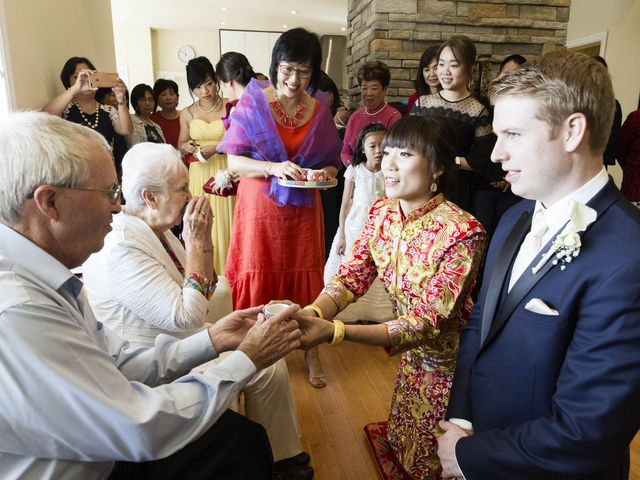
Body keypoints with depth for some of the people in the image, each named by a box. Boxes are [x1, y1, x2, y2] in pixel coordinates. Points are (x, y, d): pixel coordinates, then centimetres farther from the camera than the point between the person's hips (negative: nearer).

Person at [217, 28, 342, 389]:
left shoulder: (320, 111, 4)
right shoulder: (253, 103, -4)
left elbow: (332, 162, 12)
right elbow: (234, 161, -7)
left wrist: (326, 174, -11)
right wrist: (274, 167, -22)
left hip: (303, 209, 2)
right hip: (260, 207, -2)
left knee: (305, 278, 6)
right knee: (259, 279, 3)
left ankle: (311, 351, 21)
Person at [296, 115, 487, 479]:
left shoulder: (462, 232, -31)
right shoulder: (382, 212, -11)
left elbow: (429, 322, -32)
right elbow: (352, 275, -15)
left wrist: (335, 331, -43)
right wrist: (312, 313, -37)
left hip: (450, 365, -5)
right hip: (413, 356, 5)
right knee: (402, 448, 27)